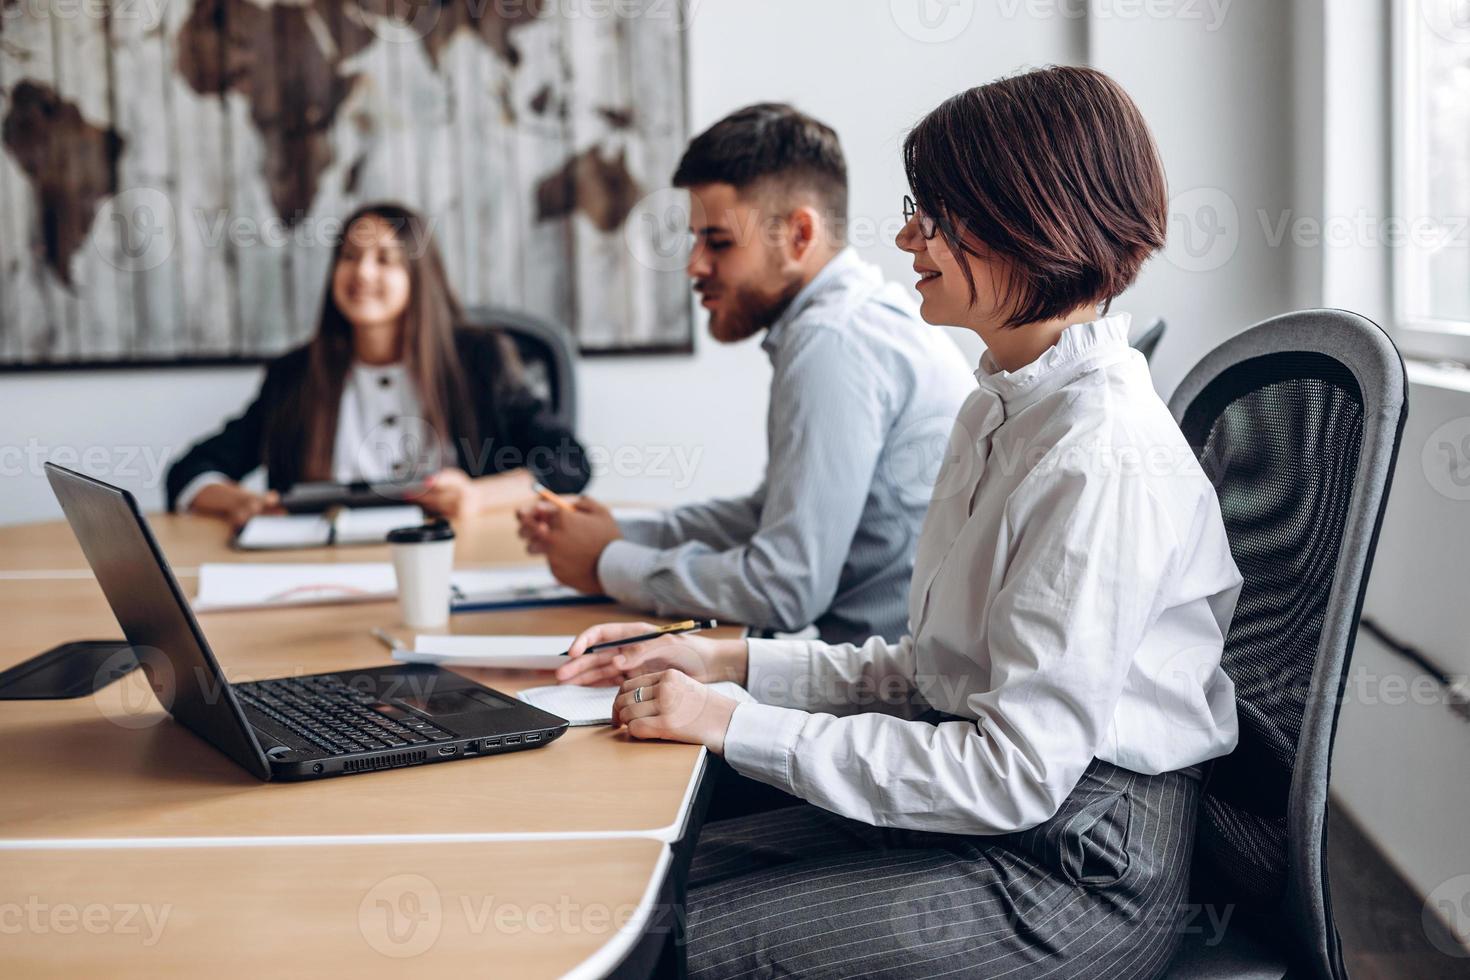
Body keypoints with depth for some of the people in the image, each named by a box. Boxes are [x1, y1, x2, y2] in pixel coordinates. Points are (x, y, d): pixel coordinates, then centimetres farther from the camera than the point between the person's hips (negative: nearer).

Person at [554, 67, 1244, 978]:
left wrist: (736, 725, -20)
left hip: (1076, 870, -9)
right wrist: (727, 661, 4)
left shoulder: (1105, 458, -21)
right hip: (975, 819, 9)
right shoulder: (1007, 409, 10)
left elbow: (1016, 771, -23)